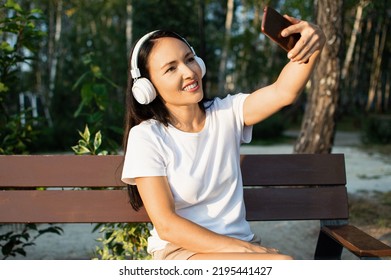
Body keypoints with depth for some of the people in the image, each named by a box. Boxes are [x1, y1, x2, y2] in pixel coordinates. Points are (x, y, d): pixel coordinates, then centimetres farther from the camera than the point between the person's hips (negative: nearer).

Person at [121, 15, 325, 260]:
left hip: (240, 243, 5)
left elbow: (283, 92, -14)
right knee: (283, 264, -29)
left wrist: (315, 44, -34)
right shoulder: (146, 136, -7)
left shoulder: (227, 113, 4)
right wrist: (243, 248, -20)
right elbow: (167, 225, -13)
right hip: (180, 250, -5)